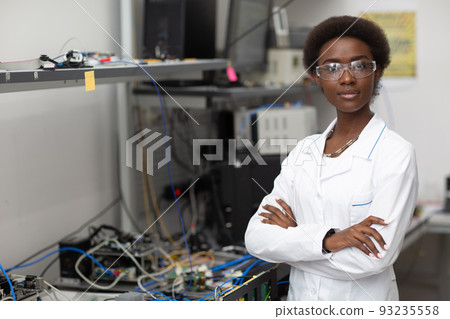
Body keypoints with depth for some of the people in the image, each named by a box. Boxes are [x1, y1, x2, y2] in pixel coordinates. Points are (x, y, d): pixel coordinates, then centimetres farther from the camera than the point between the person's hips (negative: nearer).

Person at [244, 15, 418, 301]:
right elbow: (256, 238, -8)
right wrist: (327, 240, -23)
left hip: (363, 299, -4)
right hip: (300, 297, 4)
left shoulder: (396, 153, -14)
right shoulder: (303, 151, 0)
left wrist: (291, 235, -12)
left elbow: (374, 258, -23)